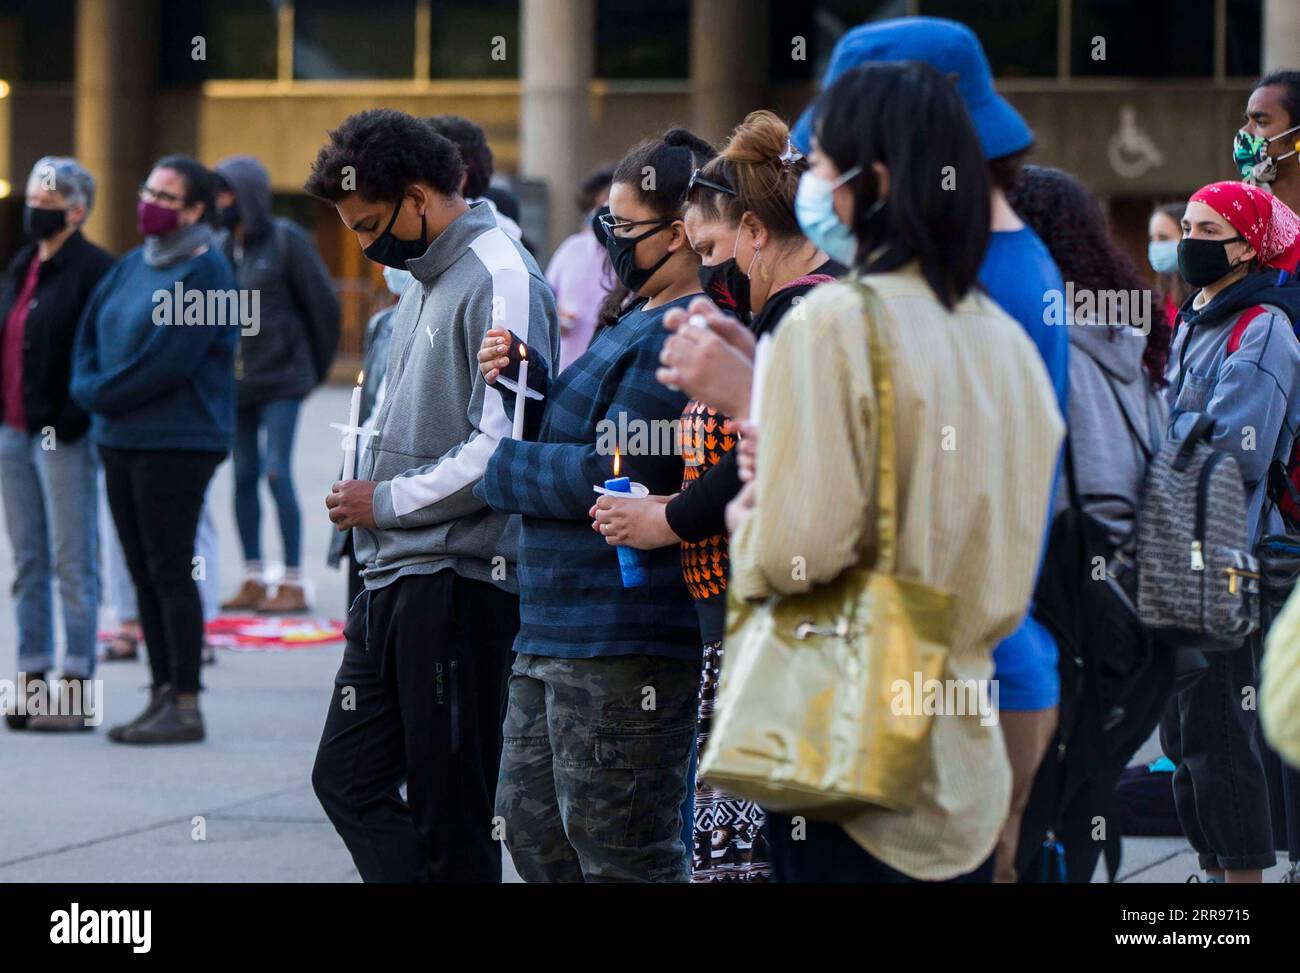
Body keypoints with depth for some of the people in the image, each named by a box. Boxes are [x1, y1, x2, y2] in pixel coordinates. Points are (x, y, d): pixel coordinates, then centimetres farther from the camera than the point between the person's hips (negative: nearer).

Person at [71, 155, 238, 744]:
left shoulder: (203, 276, -13)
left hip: (176, 445, -9)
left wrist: (103, 393, -10)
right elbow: (90, 331, 16)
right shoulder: (133, 266, 14)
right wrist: (88, 385, -3)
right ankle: (163, 694, 17)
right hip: (120, 441, 9)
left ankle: (186, 707, -4)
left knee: (171, 573, -7)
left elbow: (165, 363, -20)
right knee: (144, 574, 11)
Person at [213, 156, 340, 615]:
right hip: (236, 381, 6)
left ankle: (293, 583, -6)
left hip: (280, 378, -6)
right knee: (244, 475, 7)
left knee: (276, 473, -10)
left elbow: (321, 301, -2)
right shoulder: (224, 247, 9)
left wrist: (316, 365, 6)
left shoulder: (286, 240, -6)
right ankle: (253, 581, 13)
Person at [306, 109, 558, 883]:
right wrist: (362, 488, 10)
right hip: (395, 580, 10)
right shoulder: (424, 280, 16)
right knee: (348, 777, 9)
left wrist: (386, 503, -11)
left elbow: (503, 449, -20)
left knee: (450, 811, -4)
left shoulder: (500, 282, -13)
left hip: (459, 580, -10)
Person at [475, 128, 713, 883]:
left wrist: (502, 468, -9)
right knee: (533, 828, 17)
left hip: (624, 645, -11)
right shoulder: (640, 324, 18)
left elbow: (614, 472, -23)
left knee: (616, 854, -5)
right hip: (552, 637, 11)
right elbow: (575, 432, 23)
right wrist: (526, 379, 4)